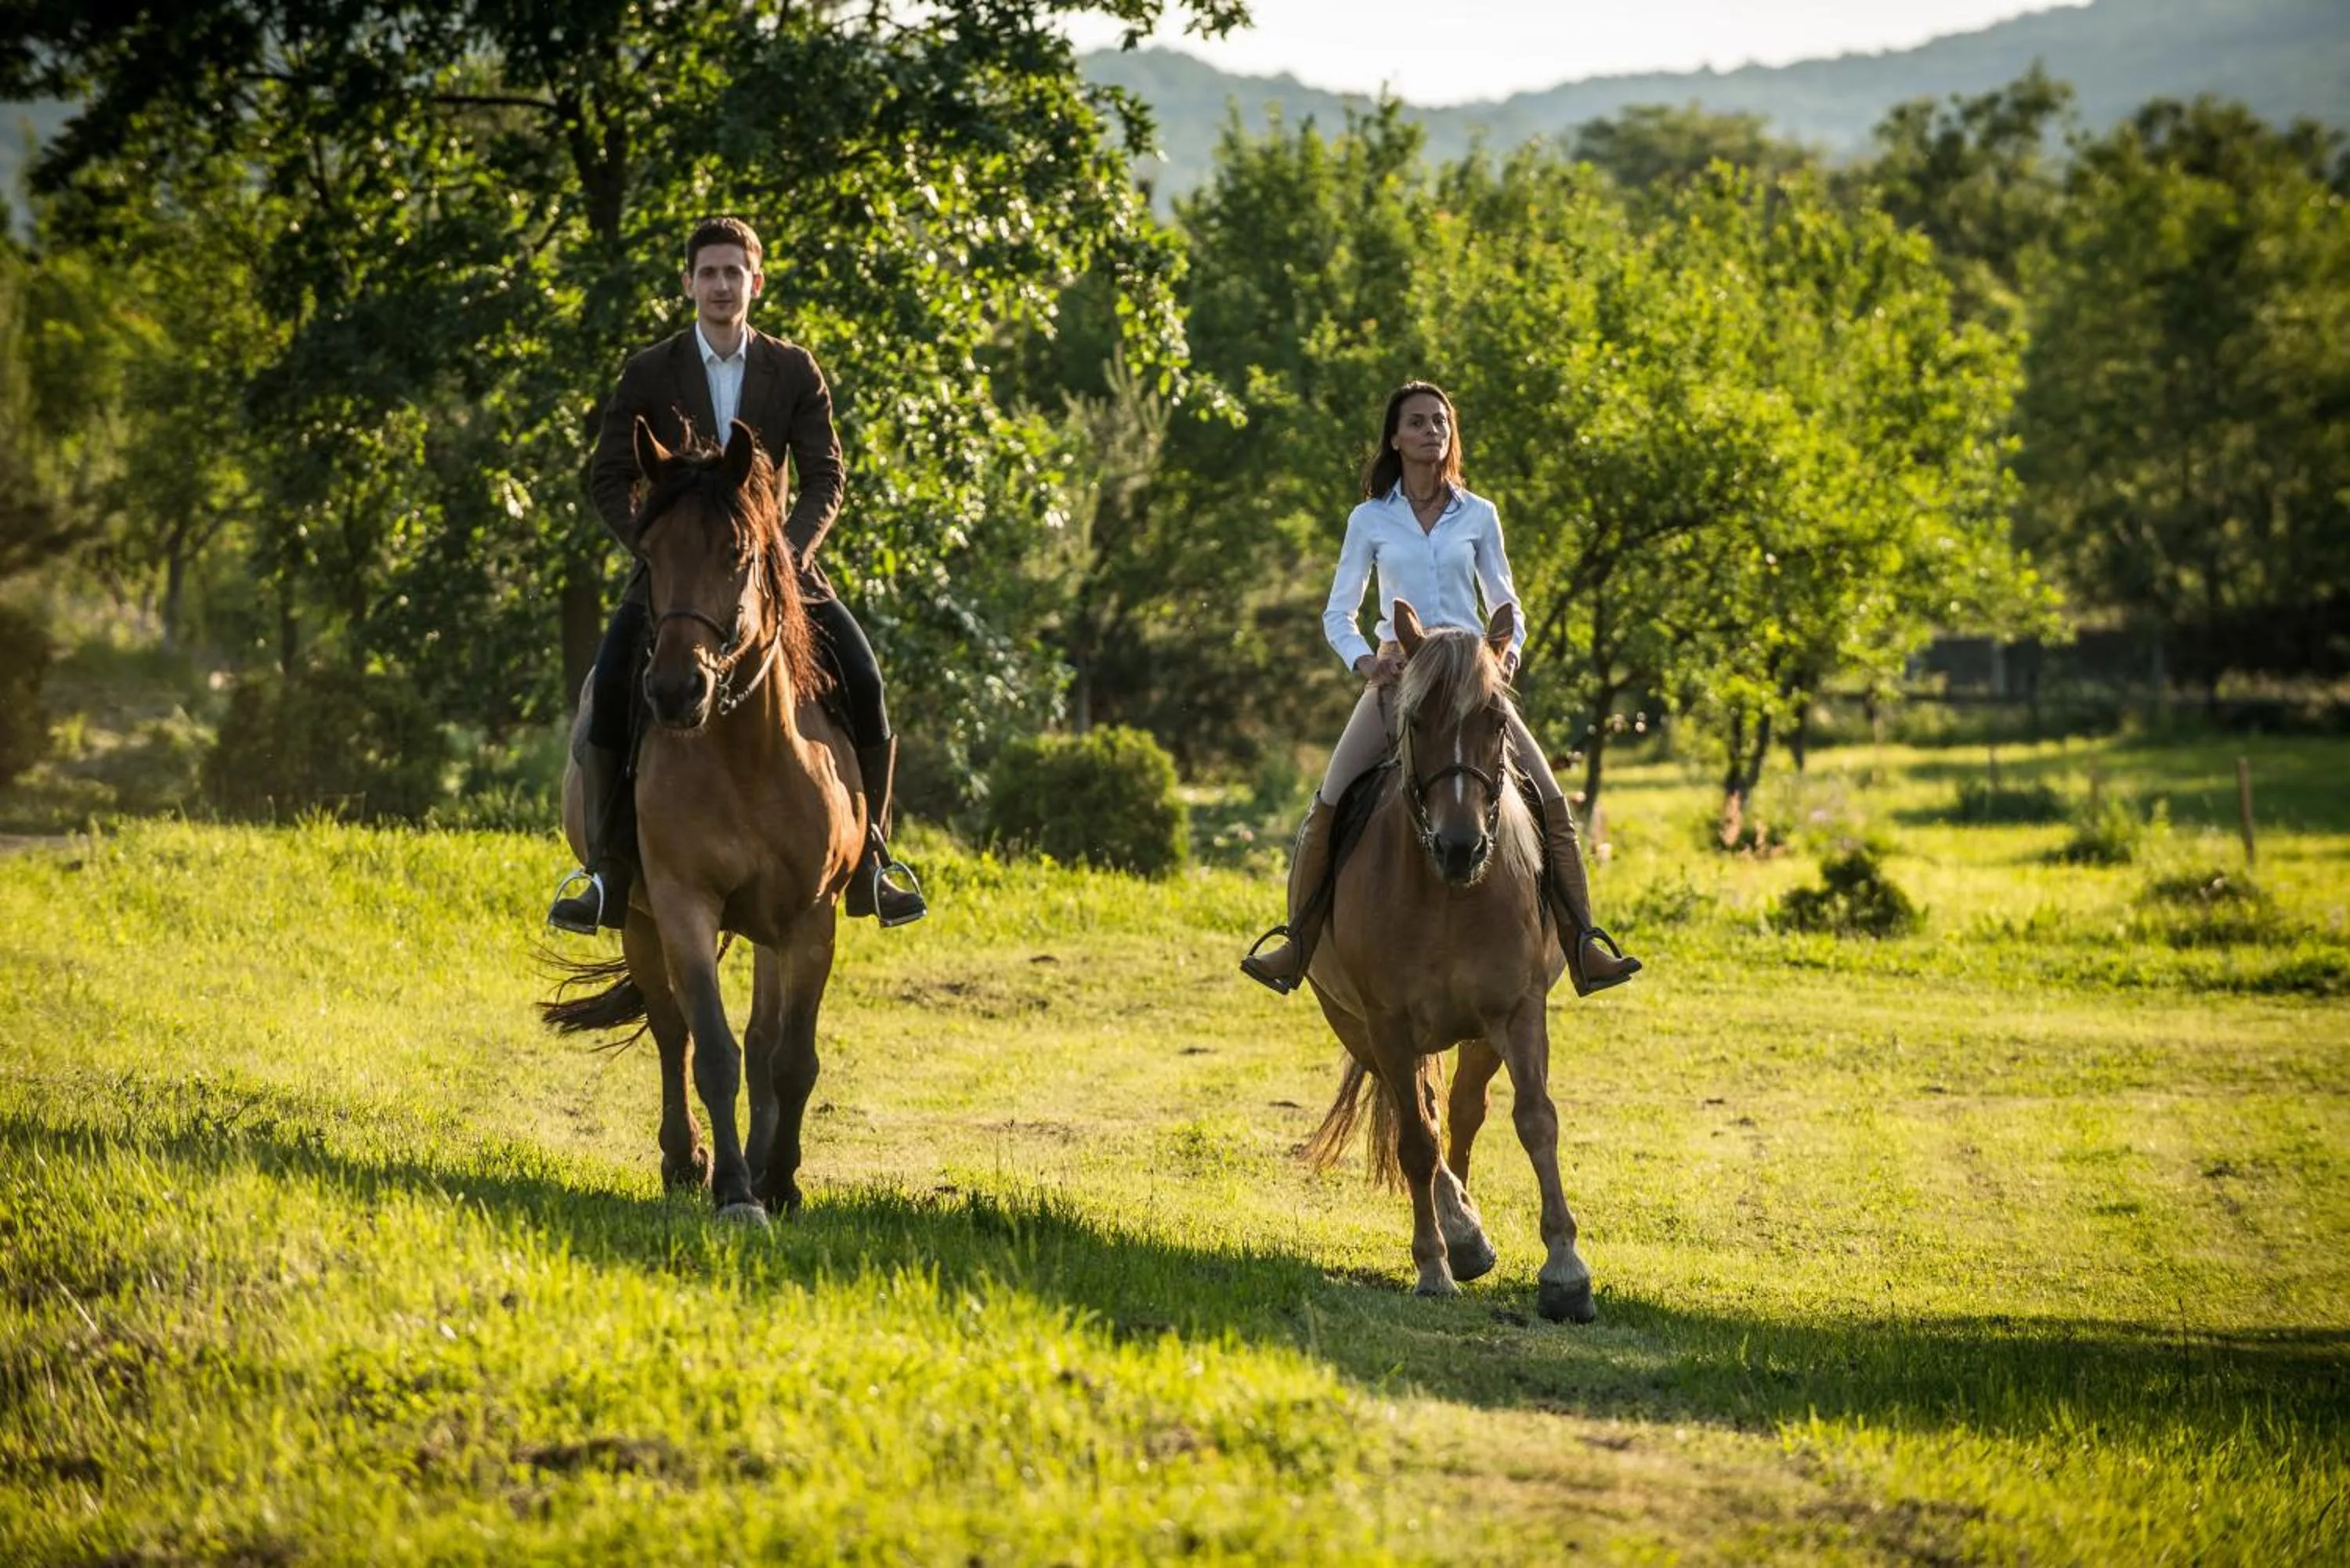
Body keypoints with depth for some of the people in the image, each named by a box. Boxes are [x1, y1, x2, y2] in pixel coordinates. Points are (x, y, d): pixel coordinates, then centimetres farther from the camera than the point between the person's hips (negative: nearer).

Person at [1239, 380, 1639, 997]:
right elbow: (1338, 613, 8)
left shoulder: (1478, 516, 8)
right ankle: (1297, 942, -5)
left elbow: (1505, 603, 14)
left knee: (1550, 800, -12)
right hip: (1397, 675, -1)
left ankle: (1582, 945, -7)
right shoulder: (1371, 520, 5)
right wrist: (1362, 661, -11)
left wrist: (1510, 649, -7)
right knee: (1328, 805, -16)